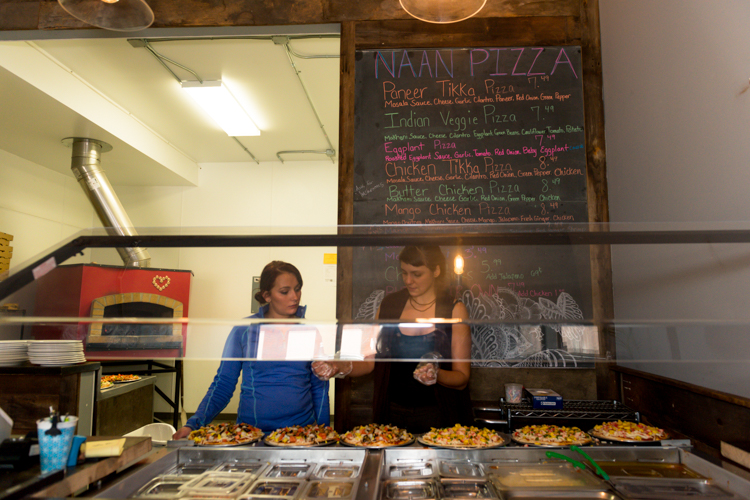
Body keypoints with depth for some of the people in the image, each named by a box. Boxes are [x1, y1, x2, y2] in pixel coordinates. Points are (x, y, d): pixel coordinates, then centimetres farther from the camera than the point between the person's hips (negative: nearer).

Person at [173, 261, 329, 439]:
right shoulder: (243, 330, 2)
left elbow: (319, 388, 9)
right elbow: (223, 385, 5)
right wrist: (194, 424, -6)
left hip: (302, 431, 0)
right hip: (250, 431, 0)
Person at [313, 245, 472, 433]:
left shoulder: (455, 310, -5)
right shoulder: (389, 305, 4)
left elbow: (462, 378, -6)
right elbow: (371, 361, 5)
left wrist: (436, 374, -25)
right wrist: (343, 367, -12)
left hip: (438, 417, -2)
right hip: (393, 414, 2)